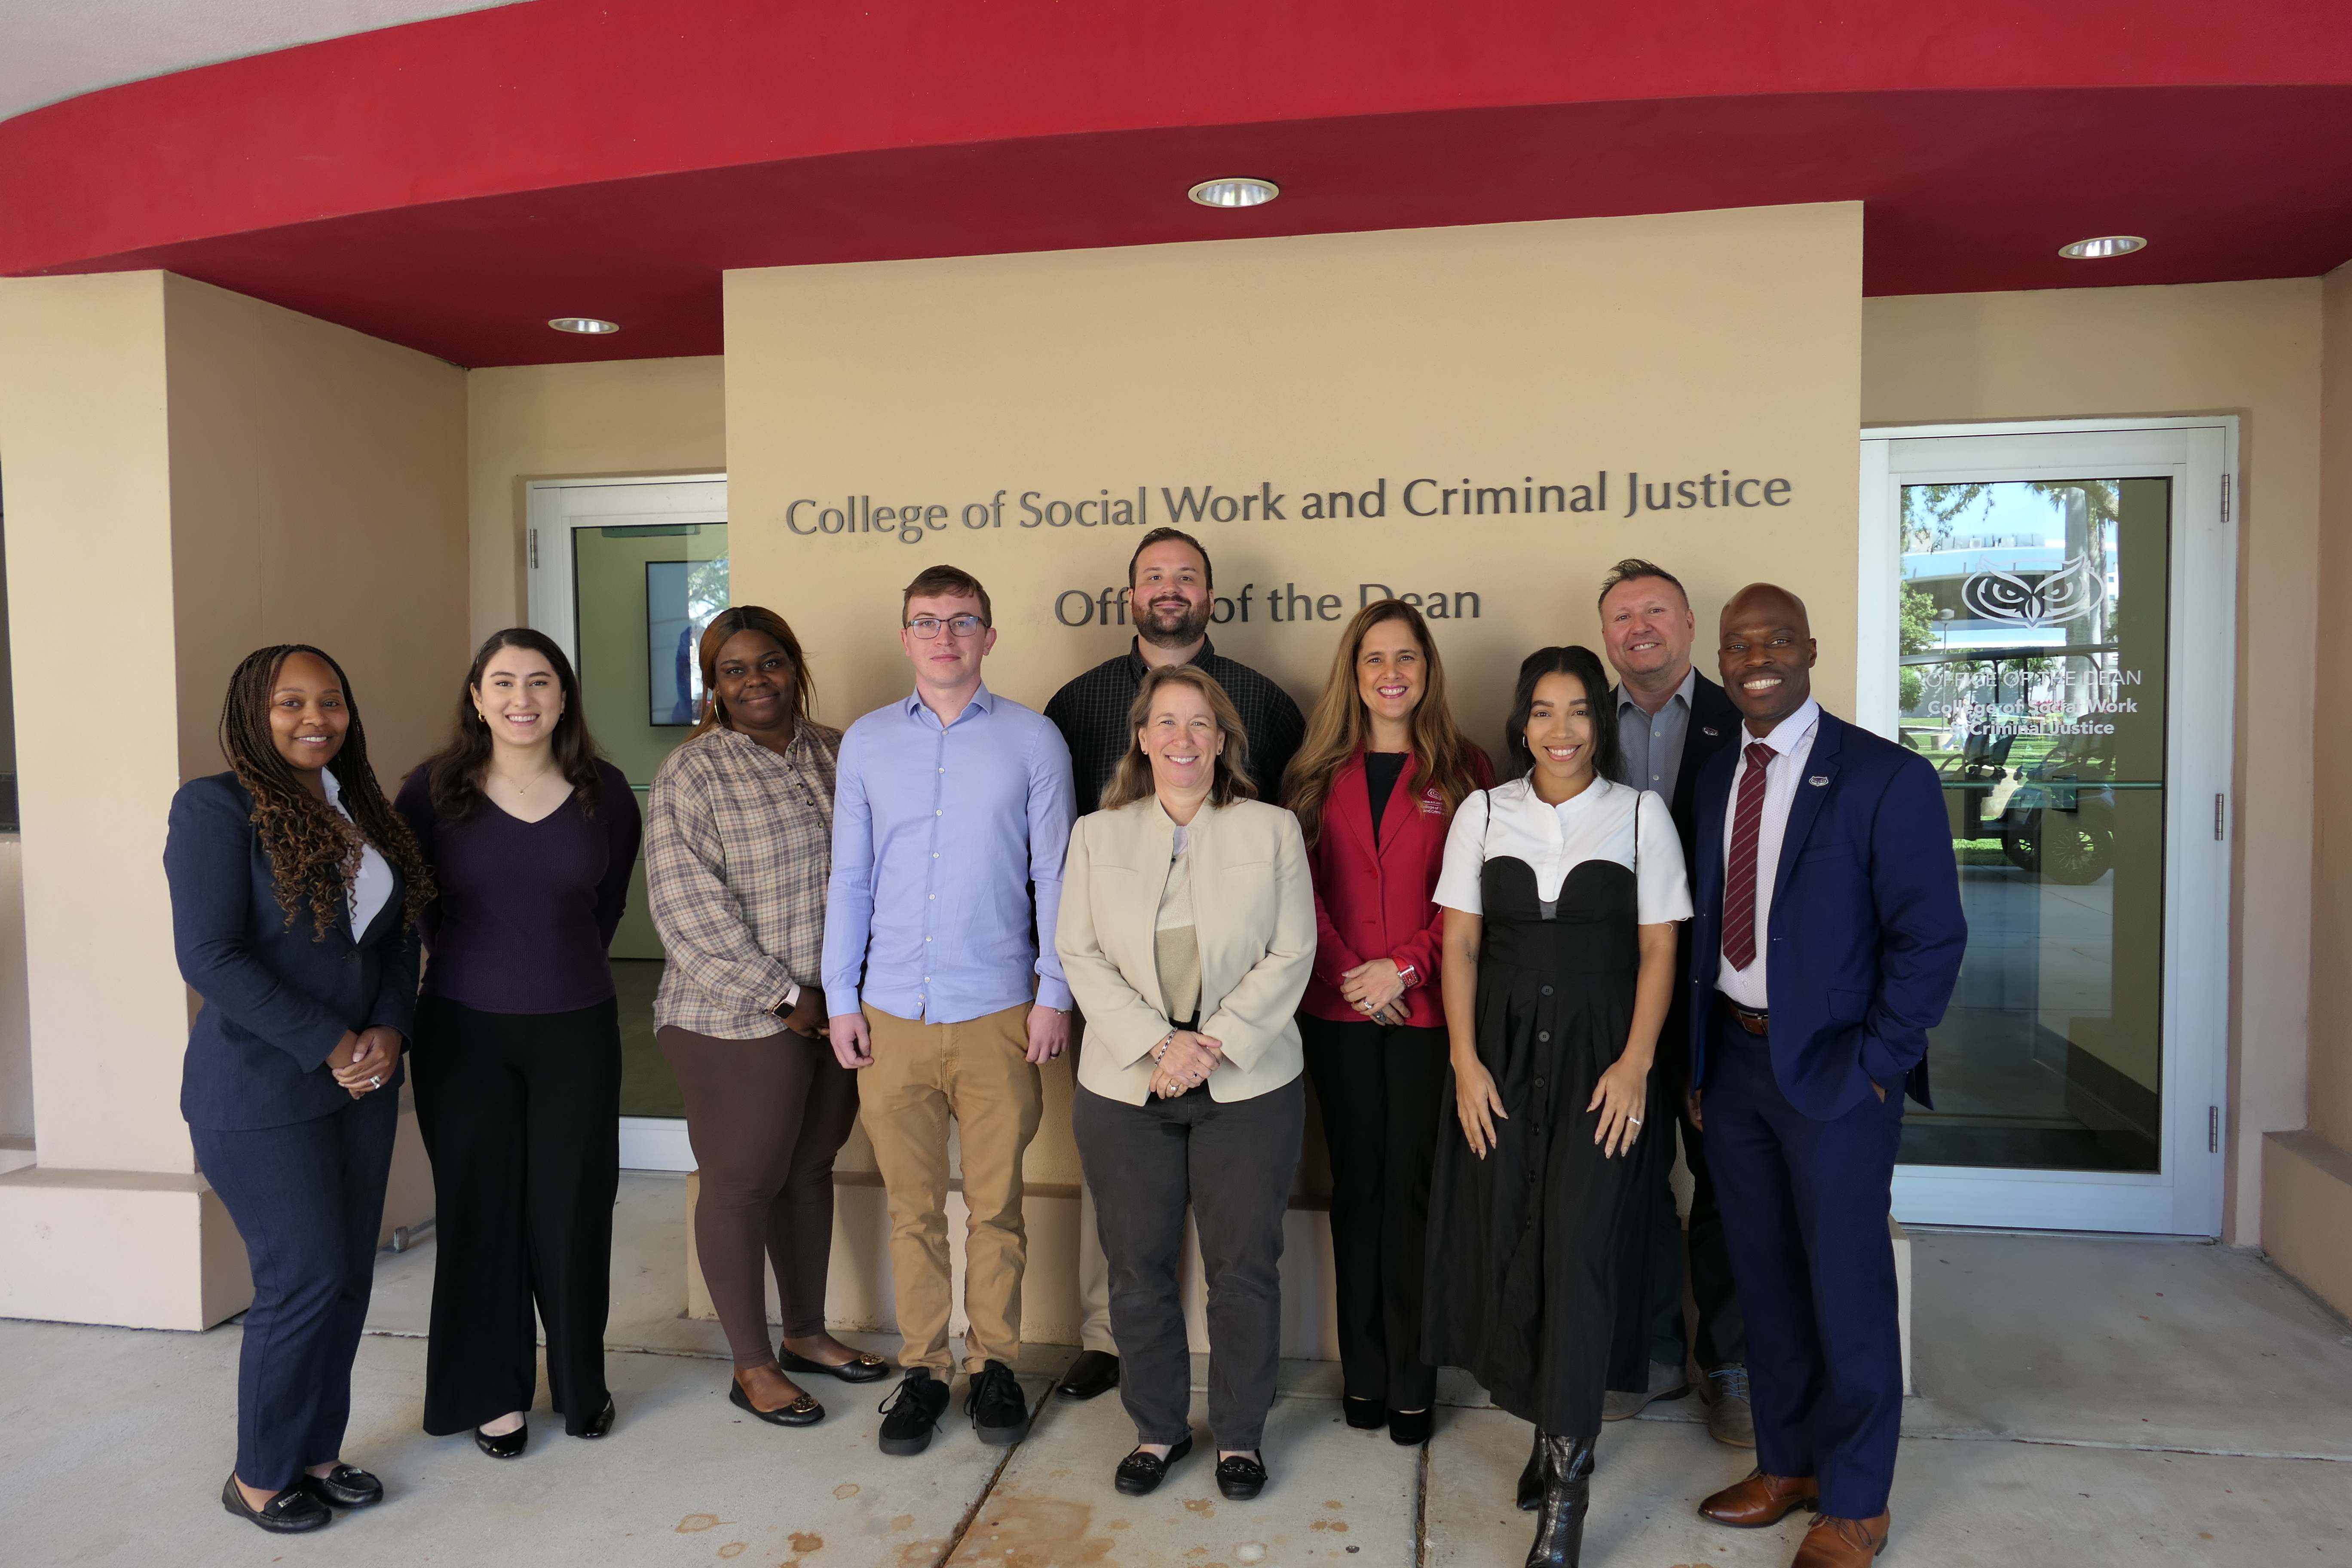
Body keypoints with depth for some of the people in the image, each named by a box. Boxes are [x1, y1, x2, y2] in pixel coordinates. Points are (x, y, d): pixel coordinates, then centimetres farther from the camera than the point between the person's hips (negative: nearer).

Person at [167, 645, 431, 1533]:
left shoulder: (362, 813, 10)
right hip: (260, 1092, -6)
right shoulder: (217, 808, -11)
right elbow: (210, 958, -17)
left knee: (349, 1277, 10)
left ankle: (316, 1452, 28)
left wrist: (387, 1030, -5)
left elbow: (398, 935, 13)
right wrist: (332, 1046, -16)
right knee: (305, 1280, -2)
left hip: (361, 1087, 6)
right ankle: (260, 1476, 19)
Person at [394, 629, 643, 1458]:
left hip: (577, 1030, 1)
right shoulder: (434, 791, -5)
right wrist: (473, 966, 8)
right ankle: (492, 1391, 25)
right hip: (465, 1030, -1)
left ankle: (581, 1381, 27)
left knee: (572, 1209, 8)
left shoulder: (605, 794, -1)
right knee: (481, 1209, 8)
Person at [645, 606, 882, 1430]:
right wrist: (783, 996, -15)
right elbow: (689, 909, -14)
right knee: (743, 1182, 4)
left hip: (836, 1010, 5)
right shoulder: (690, 774, -8)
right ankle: (752, 1364, 19)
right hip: (740, 1021, -5)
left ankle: (807, 1333, 33)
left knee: (811, 1167, 16)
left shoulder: (837, 754, 7)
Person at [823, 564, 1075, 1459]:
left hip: (998, 1013, -1)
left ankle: (994, 1365, 24)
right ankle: (922, 1369, 24)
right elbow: (849, 878, 8)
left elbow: (1053, 876, 1)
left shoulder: (1033, 741, 1)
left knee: (996, 1202, 8)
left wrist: (1054, 993, -3)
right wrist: (841, 998, 4)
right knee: (912, 1206, 9)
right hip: (892, 1014, 2)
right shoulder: (867, 743, 7)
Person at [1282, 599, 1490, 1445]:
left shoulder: (1462, 770, 2)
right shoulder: (1319, 770, 8)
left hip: (1427, 1011, -2)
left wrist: (1405, 967, -12)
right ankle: (1362, 1373, 22)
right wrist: (1349, 975, -7)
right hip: (1337, 1011, 2)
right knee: (1356, 1186, 10)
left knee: (1414, 1187, 3)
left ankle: (1412, 1380, 16)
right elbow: (1301, 887, 3)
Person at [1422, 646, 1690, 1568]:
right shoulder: (1483, 814, 5)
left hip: (1598, 1053, -2)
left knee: (1577, 1245, -8)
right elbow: (1460, 944, 4)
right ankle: (1552, 1426, 26)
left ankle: (1567, 1479, 3)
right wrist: (1466, 1060, -4)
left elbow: (1658, 950, 0)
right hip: (1502, 1050, 2)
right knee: (1505, 1242, 4)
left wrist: (1635, 1063, -9)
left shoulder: (1640, 815, 1)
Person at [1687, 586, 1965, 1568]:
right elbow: (1707, 927, 9)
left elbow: (1930, 936, -12)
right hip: (1732, 1061, 5)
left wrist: (1876, 1067, -13)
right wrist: (1699, 1063, 6)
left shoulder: (1885, 777, -10)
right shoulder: (1713, 780, 7)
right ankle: (1786, 1465, 36)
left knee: (1846, 1292, 7)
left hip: (1833, 1069, -5)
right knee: (1764, 1280, 17)